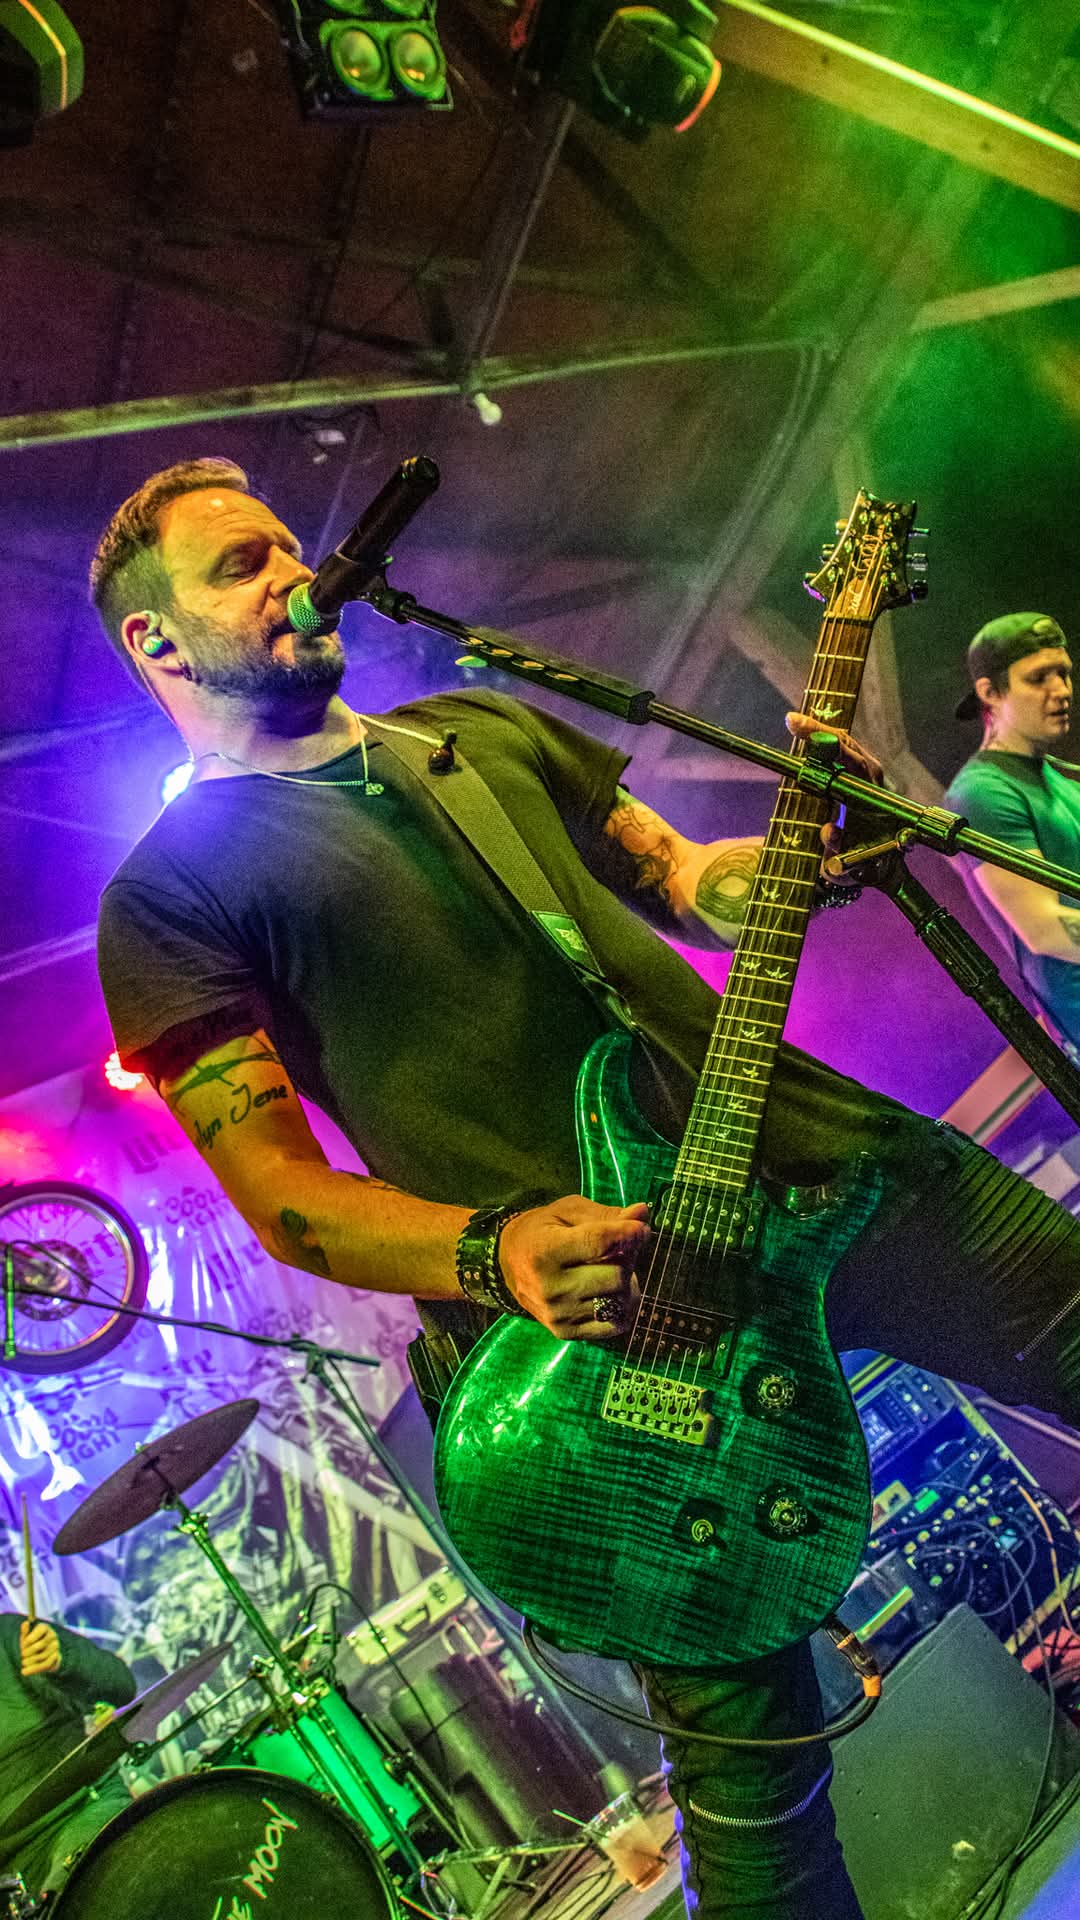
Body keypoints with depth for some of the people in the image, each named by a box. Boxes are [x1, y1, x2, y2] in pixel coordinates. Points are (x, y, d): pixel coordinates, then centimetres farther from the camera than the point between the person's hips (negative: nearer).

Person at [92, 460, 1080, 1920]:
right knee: (747, 1744, 2)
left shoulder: (484, 729, 19)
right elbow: (278, 1190, -6)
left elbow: (684, 880, 20)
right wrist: (492, 1255, -24)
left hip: (806, 1145, 6)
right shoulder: (171, 894, 2)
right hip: (602, 1293, -5)